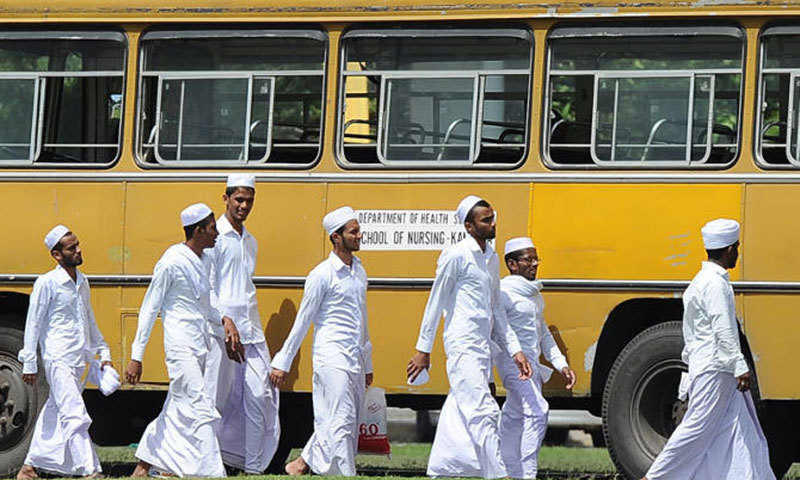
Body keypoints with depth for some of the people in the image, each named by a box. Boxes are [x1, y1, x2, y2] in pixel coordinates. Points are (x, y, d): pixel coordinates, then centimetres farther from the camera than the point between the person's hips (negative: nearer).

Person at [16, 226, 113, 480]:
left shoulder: (82, 283, 13)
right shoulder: (47, 283, -8)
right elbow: (33, 324, -6)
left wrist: (103, 352, 20)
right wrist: (29, 364, -8)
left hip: (78, 361, 7)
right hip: (58, 359, -7)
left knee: (55, 412, 12)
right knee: (74, 415, -14)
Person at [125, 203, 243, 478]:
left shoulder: (203, 261, 13)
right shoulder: (172, 262, -12)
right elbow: (149, 310, -9)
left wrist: (224, 320, 5)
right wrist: (136, 357, -10)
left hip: (199, 349, 9)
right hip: (181, 349, -9)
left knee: (176, 412, 12)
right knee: (201, 413, -12)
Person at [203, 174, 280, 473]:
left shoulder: (250, 242, 18)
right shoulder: (214, 237, -5)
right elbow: (207, 288, -10)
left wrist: (251, 326, 16)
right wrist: (224, 323, -19)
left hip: (251, 331, 7)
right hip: (221, 333, -7)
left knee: (260, 397, 1)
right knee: (216, 399, -4)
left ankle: (254, 467, 3)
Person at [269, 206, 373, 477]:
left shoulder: (359, 272, 14)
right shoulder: (323, 275, -7)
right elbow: (303, 320, -4)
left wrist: (367, 364, 24)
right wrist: (282, 362, -4)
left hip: (355, 360, 7)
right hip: (332, 357, -7)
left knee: (349, 424, 7)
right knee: (340, 421, -11)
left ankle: (302, 464, 15)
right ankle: (345, 475, -7)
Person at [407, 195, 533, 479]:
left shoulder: (492, 259, 16)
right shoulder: (455, 256, -8)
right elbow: (435, 303, -5)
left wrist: (514, 351, 15)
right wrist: (423, 351, -4)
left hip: (483, 347, 8)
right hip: (463, 346, -8)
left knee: (459, 417, 9)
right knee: (483, 413, -13)